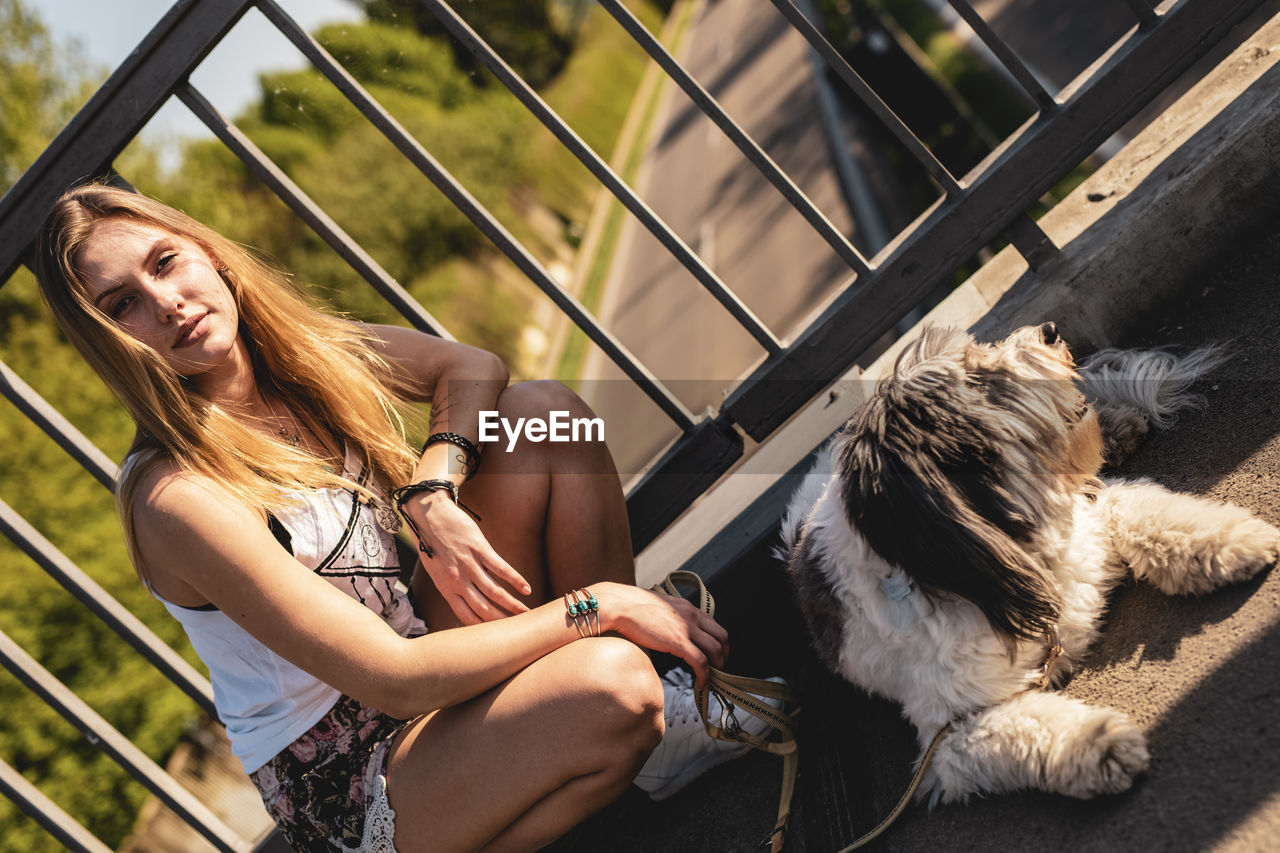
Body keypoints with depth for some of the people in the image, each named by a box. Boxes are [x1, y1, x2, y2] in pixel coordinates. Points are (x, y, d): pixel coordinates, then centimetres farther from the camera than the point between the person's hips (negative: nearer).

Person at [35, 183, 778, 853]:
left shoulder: (298, 353, -4)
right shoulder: (179, 498, -25)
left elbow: (472, 368, 6)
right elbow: (394, 679, -27)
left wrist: (433, 497, -13)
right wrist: (597, 605, -21)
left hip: (431, 646, 8)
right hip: (351, 788, -7)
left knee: (541, 413, -7)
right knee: (608, 683, -35)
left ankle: (655, 689, -5)